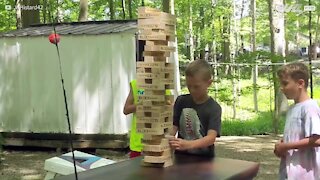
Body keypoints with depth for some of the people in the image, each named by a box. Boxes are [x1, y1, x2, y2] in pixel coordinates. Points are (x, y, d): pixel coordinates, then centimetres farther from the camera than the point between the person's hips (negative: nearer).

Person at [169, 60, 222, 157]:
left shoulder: (214, 108, -4)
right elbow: (174, 127, 5)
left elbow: (211, 138, -14)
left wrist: (188, 144, -29)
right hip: (181, 156, 3)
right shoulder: (181, 101, 8)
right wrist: (167, 139, -17)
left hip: (204, 158, -2)